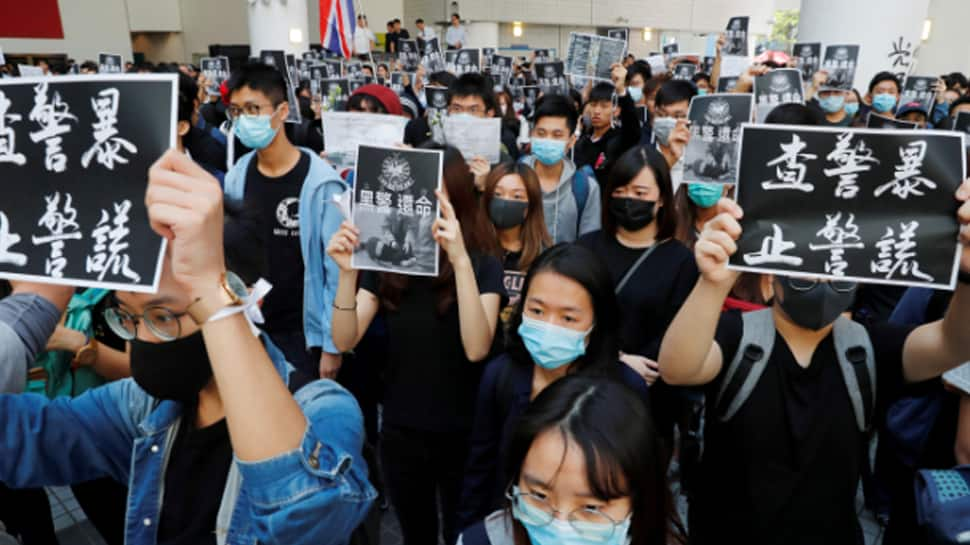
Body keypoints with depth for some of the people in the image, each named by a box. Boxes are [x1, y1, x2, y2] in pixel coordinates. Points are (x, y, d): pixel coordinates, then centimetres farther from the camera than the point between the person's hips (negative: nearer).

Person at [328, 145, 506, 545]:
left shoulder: (482, 263, -12)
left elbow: (477, 348, -27)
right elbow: (345, 341, -10)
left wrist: (460, 261, -37)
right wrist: (348, 272, -26)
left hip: (461, 434, -3)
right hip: (400, 432, 3)